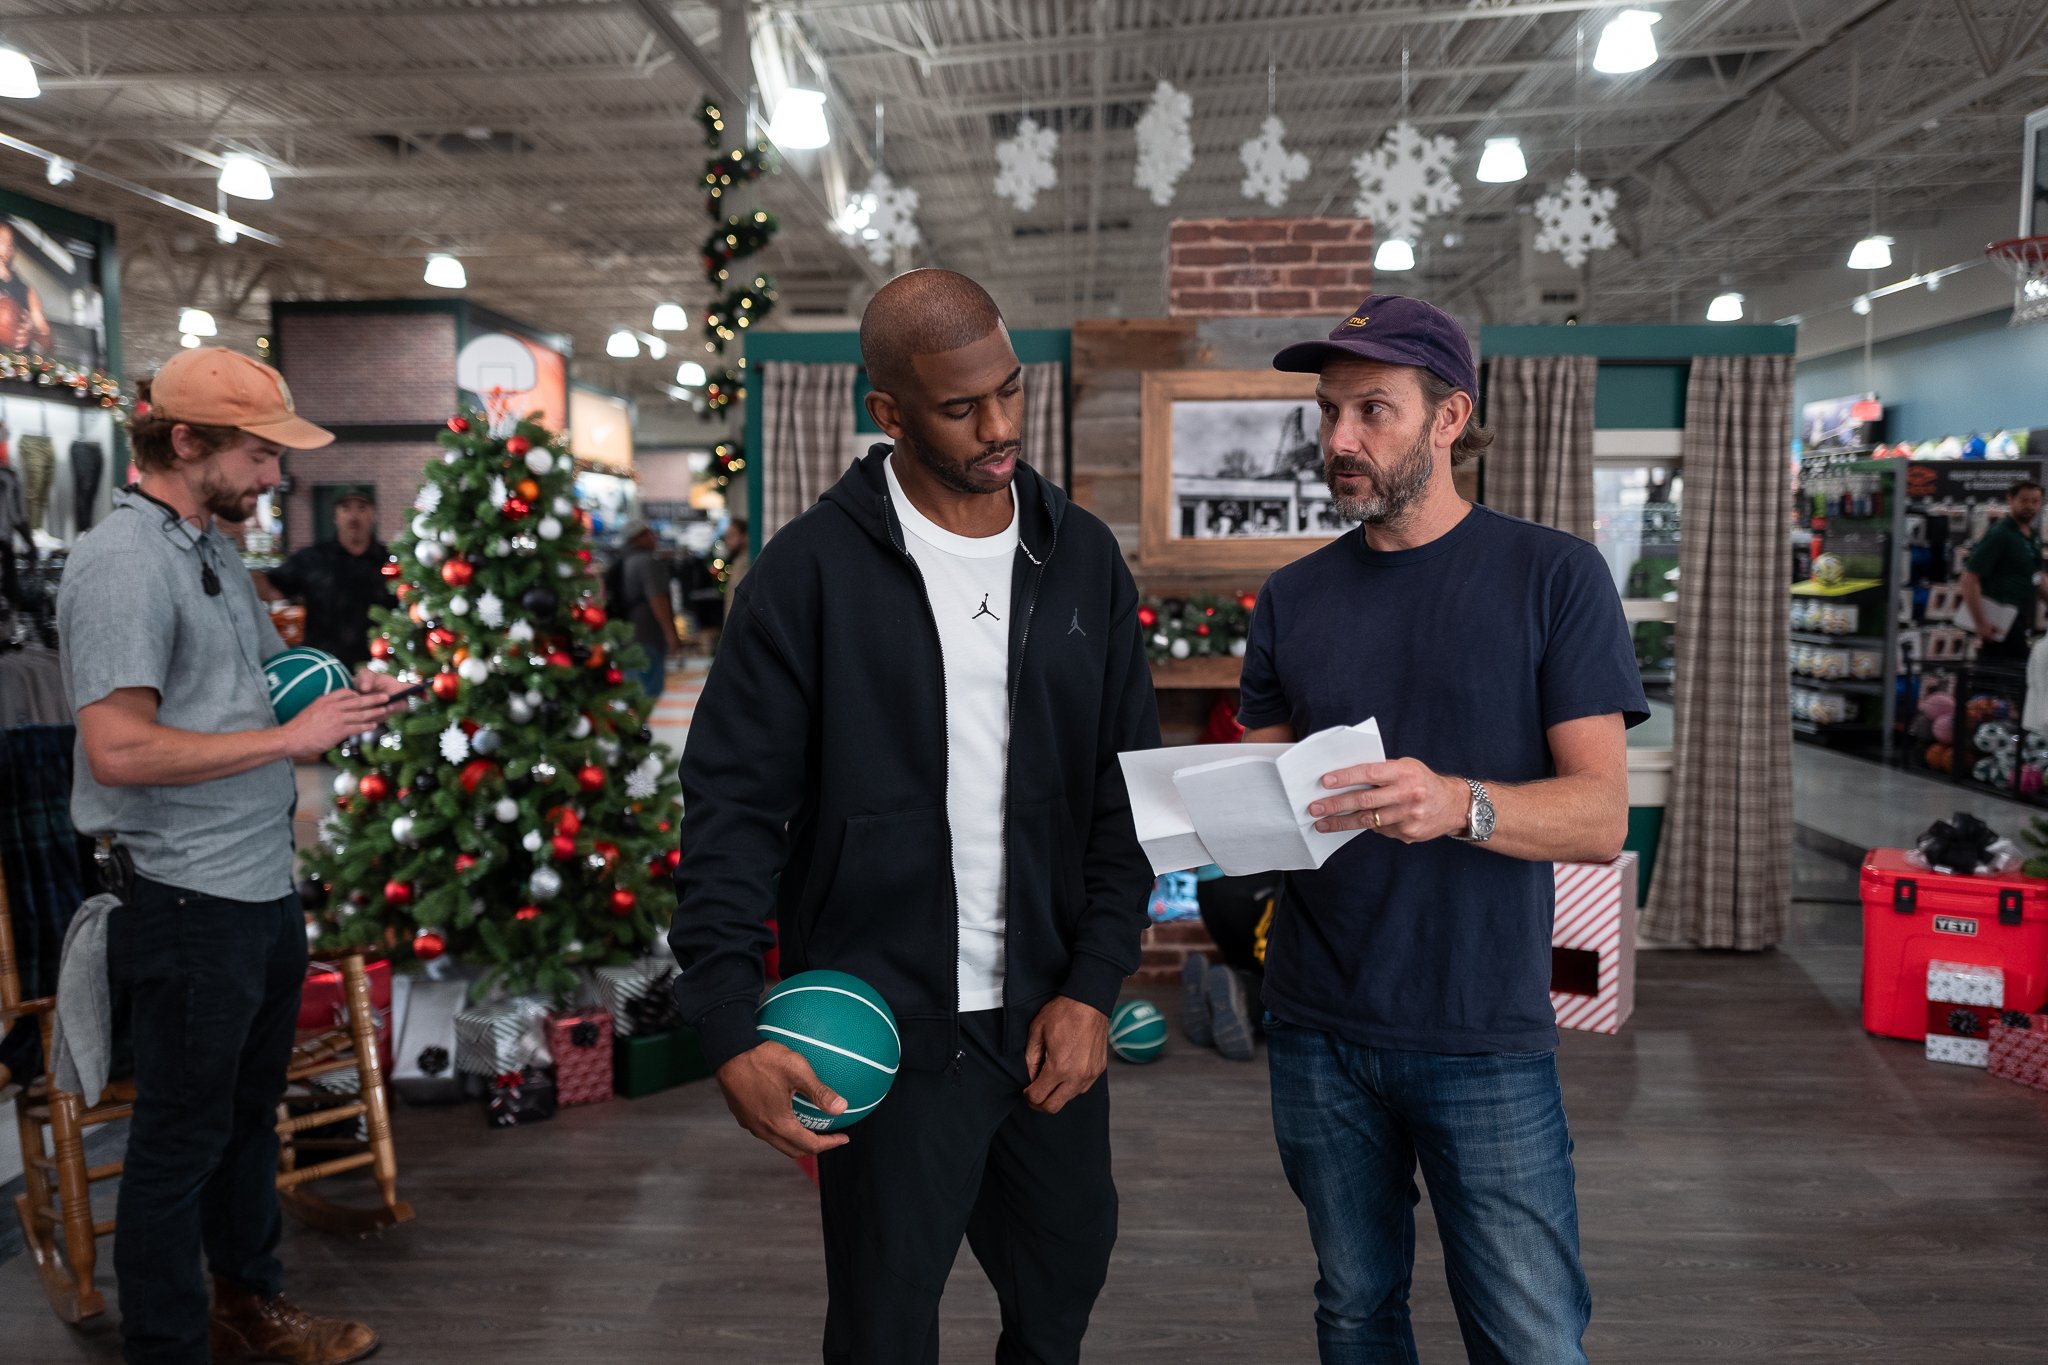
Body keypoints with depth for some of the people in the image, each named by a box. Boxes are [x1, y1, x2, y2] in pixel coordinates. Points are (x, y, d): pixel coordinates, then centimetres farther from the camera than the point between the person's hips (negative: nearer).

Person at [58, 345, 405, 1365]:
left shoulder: (217, 553, 12)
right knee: (179, 1146, 6)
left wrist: (340, 700, 5)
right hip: (189, 906, -9)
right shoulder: (123, 563, -16)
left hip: (264, 892, 9)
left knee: (248, 1117, 22)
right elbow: (117, 748, -25)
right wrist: (290, 737, -22)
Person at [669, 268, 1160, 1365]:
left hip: (1051, 1022, 4)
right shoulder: (813, 568, -9)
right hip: (887, 1029, -4)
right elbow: (734, 805, -9)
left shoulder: (1082, 558, 3)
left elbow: (1127, 789, 4)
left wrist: (1095, 985, -3)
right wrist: (732, 1027, -17)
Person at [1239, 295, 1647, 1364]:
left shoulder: (1554, 578, -4)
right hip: (1319, 1033, 4)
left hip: (1484, 1036, -3)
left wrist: (1459, 805, -28)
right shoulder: (1294, 597, 7)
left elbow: (1599, 817, -9)